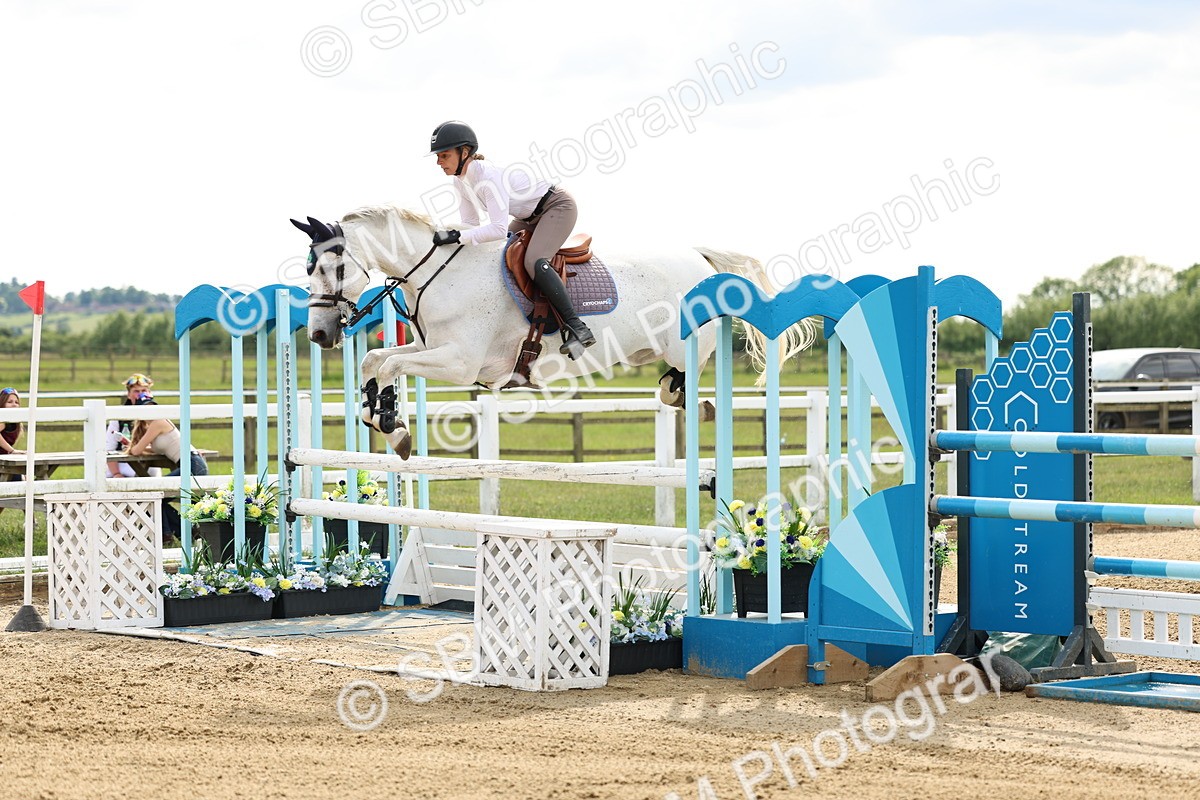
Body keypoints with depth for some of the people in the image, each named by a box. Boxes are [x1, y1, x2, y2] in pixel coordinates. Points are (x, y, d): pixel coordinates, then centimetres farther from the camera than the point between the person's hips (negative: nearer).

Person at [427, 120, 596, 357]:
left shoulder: (488, 177, -33)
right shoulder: (460, 181, -4)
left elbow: (499, 229, -40)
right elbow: (470, 223, 5)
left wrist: (458, 237, -40)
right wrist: (451, 239, -12)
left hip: (558, 206, -10)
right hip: (529, 217, 10)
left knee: (533, 262, -30)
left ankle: (577, 328, -29)